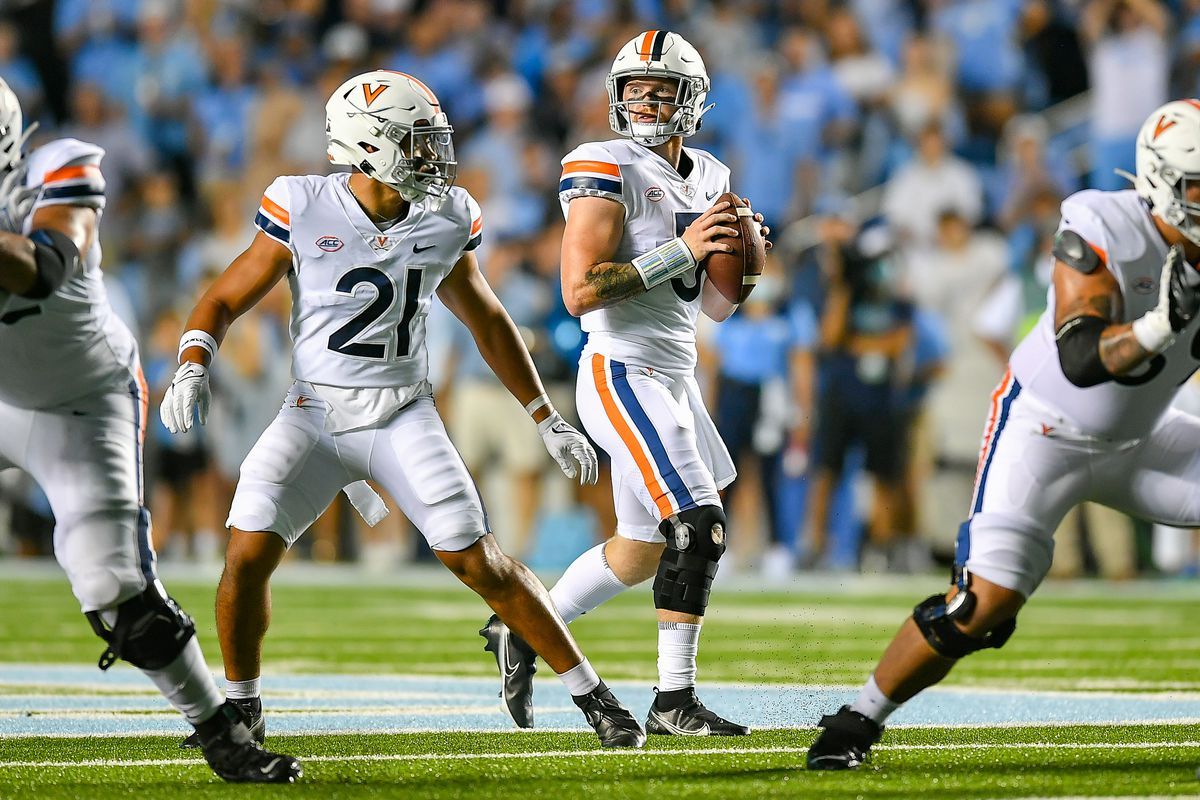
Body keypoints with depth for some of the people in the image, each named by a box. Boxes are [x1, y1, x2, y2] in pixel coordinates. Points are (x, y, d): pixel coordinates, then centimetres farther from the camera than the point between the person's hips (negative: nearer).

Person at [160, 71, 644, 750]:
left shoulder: (444, 222, -1)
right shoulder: (304, 211, -10)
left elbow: (488, 322, 14)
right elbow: (226, 299, -1)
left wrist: (549, 420, 17)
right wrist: (193, 368, -21)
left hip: (404, 416, 1)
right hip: (315, 411, -1)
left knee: (479, 560, -7)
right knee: (248, 554, -15)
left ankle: (592, 695, 6)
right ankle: (242, 706, 7)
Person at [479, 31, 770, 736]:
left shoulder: (707, 180, 13)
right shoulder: (608, 172, -12)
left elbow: (717, 308, 19)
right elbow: (580, 292, -21)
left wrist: (740, 257, -2)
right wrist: (680, 252, -21)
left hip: (675, 380, 9)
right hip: (622, 372, -9)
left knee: (641, 553, 16)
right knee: (700, 527, -17)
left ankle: (523, 630, 33)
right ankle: (675, 701, -10)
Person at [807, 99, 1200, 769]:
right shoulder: (1102, 230, -27)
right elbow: (1080, 361, -36)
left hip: (1135, 439, 6)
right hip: (1045, 431, -6)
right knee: (982, 606, -17)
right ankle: (859, 720, 3)